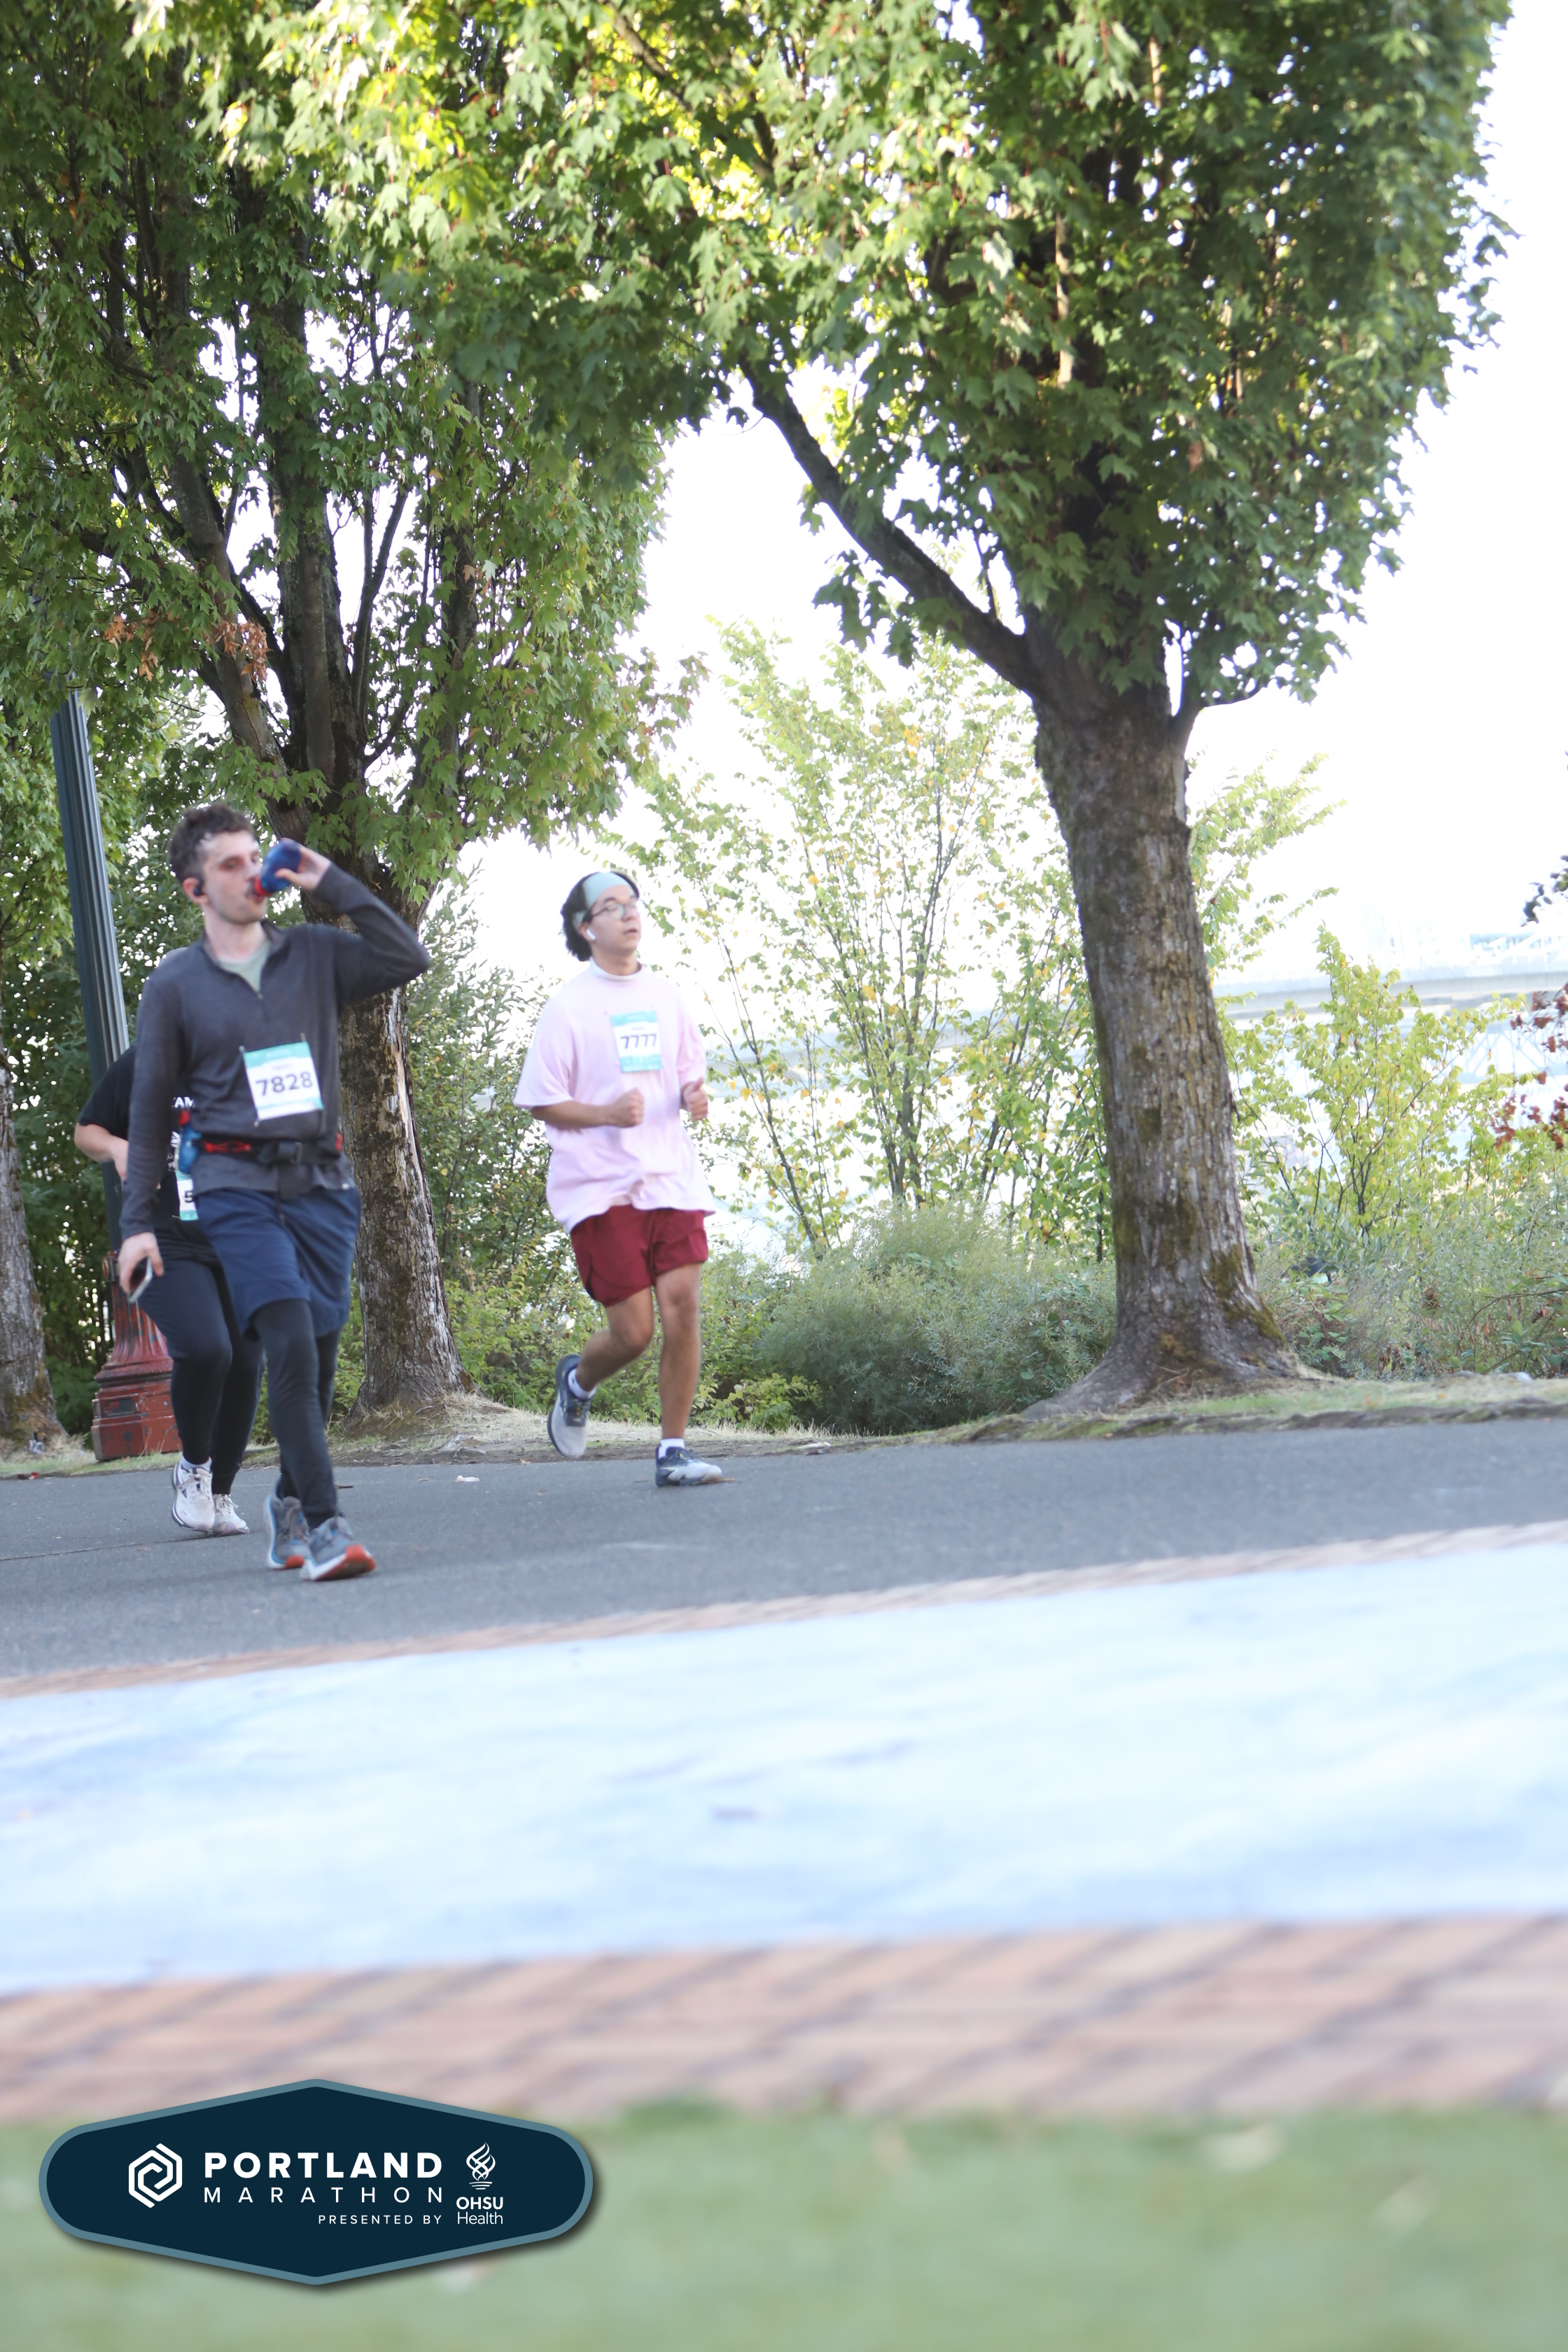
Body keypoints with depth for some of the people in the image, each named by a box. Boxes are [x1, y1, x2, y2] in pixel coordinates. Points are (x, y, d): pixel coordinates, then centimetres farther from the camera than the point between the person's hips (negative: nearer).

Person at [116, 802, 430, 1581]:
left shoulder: (314, 955, 11)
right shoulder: (175, 984, 5)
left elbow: (408, 960, -1)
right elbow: (150, 1107, 8)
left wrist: (333, 886, -2)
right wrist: (138, 1219, 4)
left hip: (320, 1181, 3)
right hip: (237, 1187, -3)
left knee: (317, 1357, 5)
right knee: (291, 1344, -20)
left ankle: (290, 1501, 27)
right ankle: (322, 1525, -24)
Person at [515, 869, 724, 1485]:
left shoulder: (664, 997, 12)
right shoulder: (569, 1006, -3)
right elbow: (541, 1103, -3)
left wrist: (694, 1095, -1)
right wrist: (607, 1114, -19)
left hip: (670, 1175, 4)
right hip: (600, 1185, -4)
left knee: (682, 1304, -9)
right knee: (633, 1329, -7)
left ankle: (673, 1451, 1)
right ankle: (578, 1382, 28)